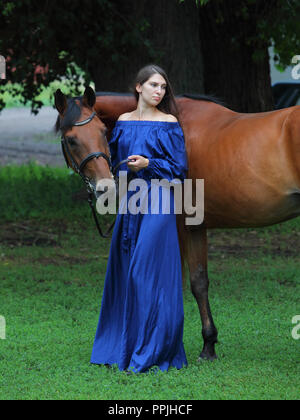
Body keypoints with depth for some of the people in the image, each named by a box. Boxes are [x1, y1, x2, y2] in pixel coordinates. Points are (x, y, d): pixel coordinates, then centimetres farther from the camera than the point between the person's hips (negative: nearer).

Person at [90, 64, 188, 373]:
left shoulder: (169, 124, -2)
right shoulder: (124, 122, 11)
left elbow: (180, 167, -6)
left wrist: (148, 164, -16)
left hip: (156, 204, -5)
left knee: (148, 273, -9)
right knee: (123, 272, 7)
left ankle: (152, 351, -6)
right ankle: (123, 345, 15)